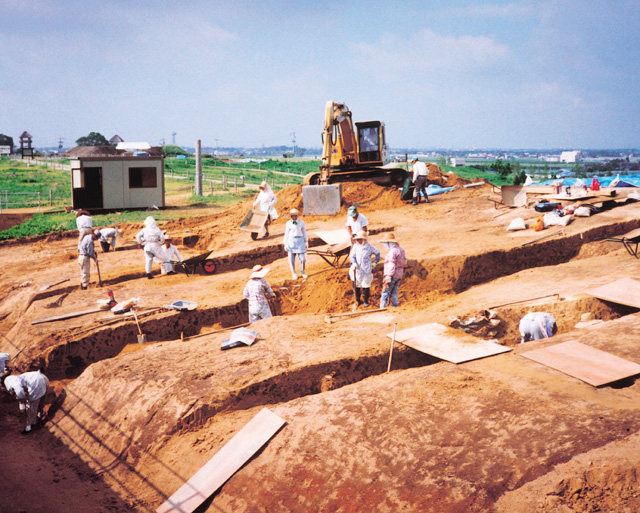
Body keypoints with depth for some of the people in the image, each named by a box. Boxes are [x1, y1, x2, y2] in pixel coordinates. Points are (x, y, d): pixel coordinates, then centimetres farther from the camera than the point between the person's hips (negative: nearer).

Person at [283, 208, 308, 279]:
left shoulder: (301, 222, 3)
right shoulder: (288, 223, 1)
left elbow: (304, 232, 10)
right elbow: (286, 234, 5)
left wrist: (306, 242, 10)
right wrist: (285, 245, 3)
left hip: (300, 241, 0)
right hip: (291, 241, 0)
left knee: (303, 259, -4)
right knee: (291, 259, 1)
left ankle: (302, 272, 17)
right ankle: (294, 274, 15)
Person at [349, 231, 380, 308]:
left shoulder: (369, 247, -4)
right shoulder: (355, 246, 1)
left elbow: (377, 253, 11)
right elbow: (352, 256, 4)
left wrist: (375, 262, 10)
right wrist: (354, 263, -13)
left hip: (366, 270, -2)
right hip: (357, 270, 2)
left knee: (366, 286, 2)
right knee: (357, 286, 6)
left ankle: (365, 301, 15)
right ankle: (357, 300, 22)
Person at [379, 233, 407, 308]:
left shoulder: (392, 251, -15)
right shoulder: (400, 249, 14)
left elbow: (391, 265, -19)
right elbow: (404, 263, 17)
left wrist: (388, 278, -20)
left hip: (392, 275, -9)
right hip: (399, 276, 9)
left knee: (385, 294, -7)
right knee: (394, 294, 12)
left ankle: (382, 309, -10)